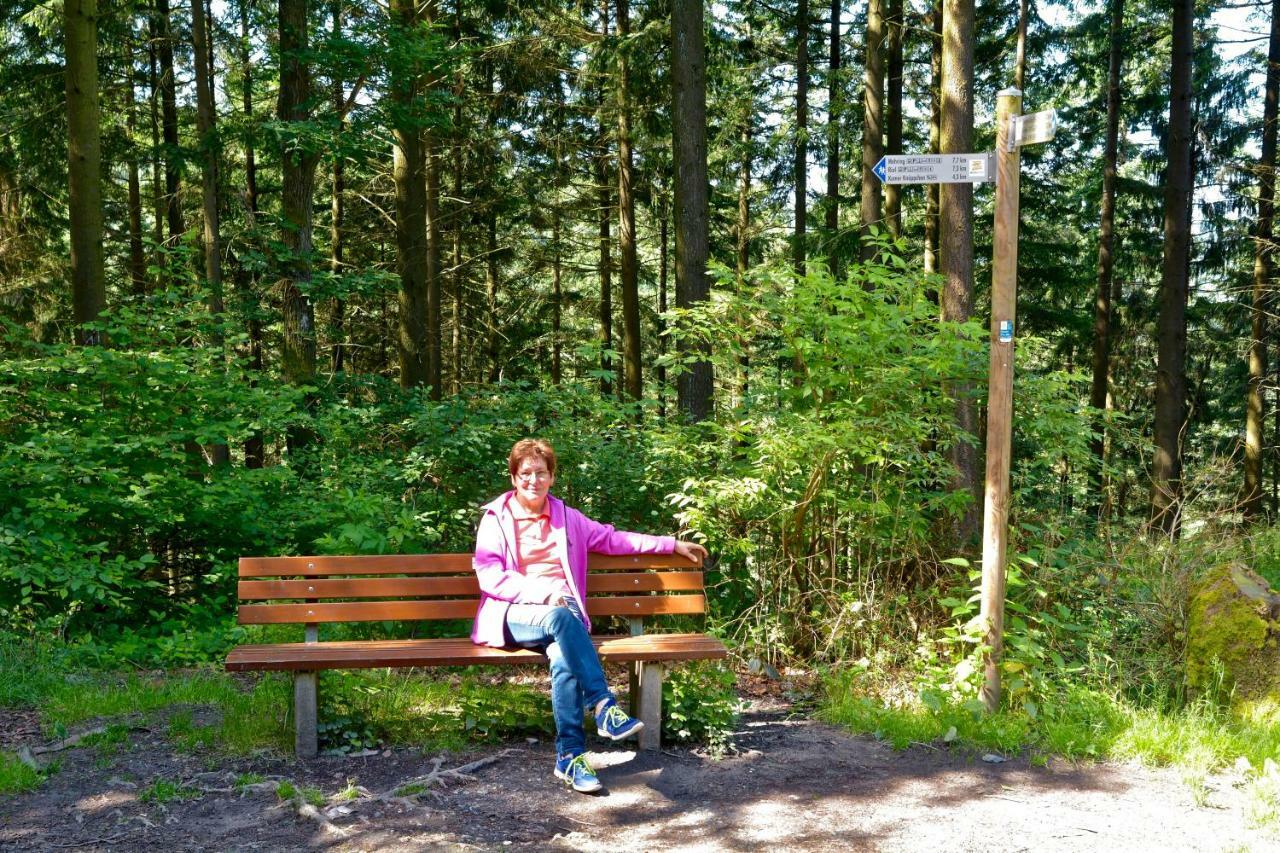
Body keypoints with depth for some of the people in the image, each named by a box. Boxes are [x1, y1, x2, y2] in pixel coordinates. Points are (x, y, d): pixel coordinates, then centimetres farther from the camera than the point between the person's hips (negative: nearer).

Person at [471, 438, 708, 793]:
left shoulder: (567, 518, 20)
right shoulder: (495, 518, 7)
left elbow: (612, 539, 26)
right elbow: (490, 578, -2)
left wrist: (673, 545, 23)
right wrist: (543, 593, -14)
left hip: (562, 611, 3)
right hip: (516, 615, -3)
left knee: (564, 658, -32)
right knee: (560, 617, -38)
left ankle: (570, 756, -33)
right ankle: (604, 705, -39)